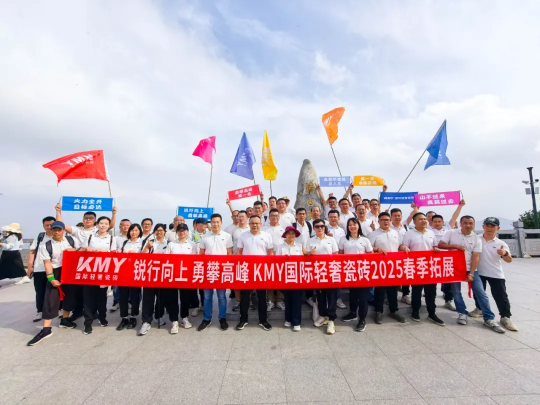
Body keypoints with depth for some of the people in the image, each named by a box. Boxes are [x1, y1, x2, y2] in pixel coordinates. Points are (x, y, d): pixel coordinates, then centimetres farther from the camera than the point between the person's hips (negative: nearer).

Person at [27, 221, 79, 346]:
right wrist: (51, 278, -16)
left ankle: (65, 319, 33)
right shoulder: (45, 246, -5)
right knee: (50, 300, -5)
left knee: (69, 296, 14)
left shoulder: (72, 240, 1)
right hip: (56, 273, -3)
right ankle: (46, 329, 1)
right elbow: (47, 263, -9)